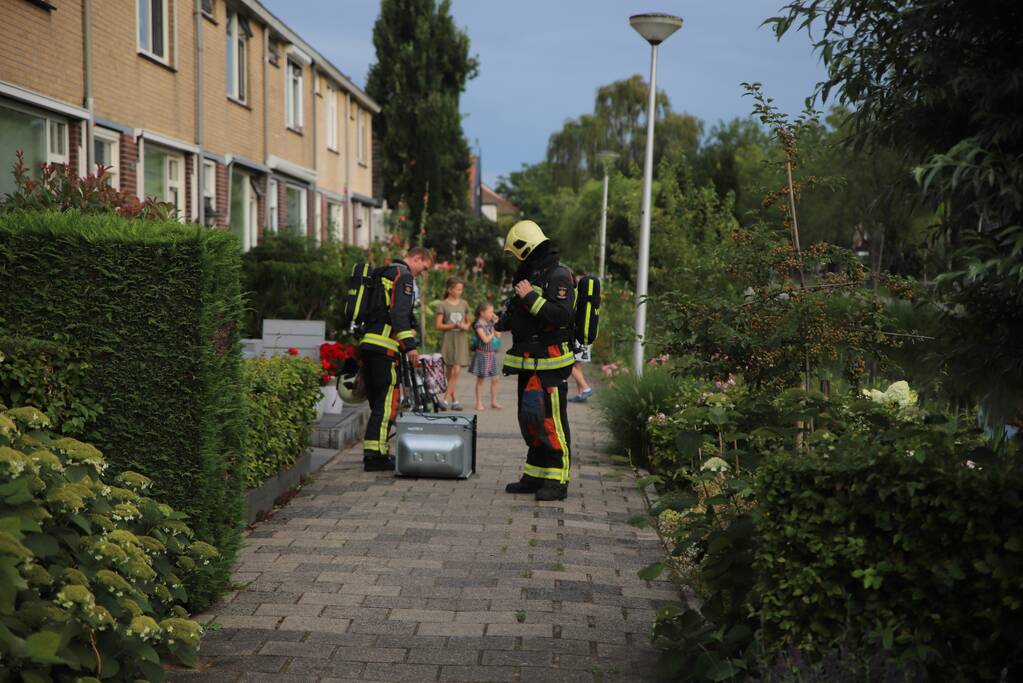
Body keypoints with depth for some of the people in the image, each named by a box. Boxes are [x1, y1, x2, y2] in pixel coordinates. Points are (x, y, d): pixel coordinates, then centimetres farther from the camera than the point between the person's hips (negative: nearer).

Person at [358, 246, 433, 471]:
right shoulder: (403, 275, -5)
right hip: (384, 345, -10)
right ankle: (375, 455, -11)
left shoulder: (384, 273, 26)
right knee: (387, 399, -9)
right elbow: (399, 312, -18)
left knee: (377, 400, 14)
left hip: (368, 342, 10)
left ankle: (372, 451, 19)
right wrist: (410, 345, -22)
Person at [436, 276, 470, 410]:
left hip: (461, 339, 3)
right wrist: (454, 325, -15)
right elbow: (439, 325, -4)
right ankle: (454, 399, 9)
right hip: (448, 339, -3)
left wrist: (466, 326, -1)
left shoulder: (464, 304, 9)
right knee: (450, 371, 1)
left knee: (456, 371, -9)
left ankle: (445, 398, -6)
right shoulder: (443, 304, -1)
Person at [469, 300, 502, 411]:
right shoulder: (478, 325, -14)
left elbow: (498, 336, 4)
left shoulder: (490, 323, 8)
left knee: (494, 379, 7)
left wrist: (496, 323, 2)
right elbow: (485, 339, -21)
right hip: (482, 354, -7)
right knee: (480, 380, 3)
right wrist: (492, 333, -6)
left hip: (492, 354, 7)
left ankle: (494, 402, 17)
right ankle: (479, 403, 11)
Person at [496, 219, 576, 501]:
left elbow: (563, 315, -26)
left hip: (550, 365, -10)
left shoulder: (558, 275, -13)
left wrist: (530, 297, -24)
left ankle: (557, 481, 0)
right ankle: (534, 477, 21)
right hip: (530, 364, 10)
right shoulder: (534, 274, 17)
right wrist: (504, 323, 37)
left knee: (551, 422, -6)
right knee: (529, 421, 12)